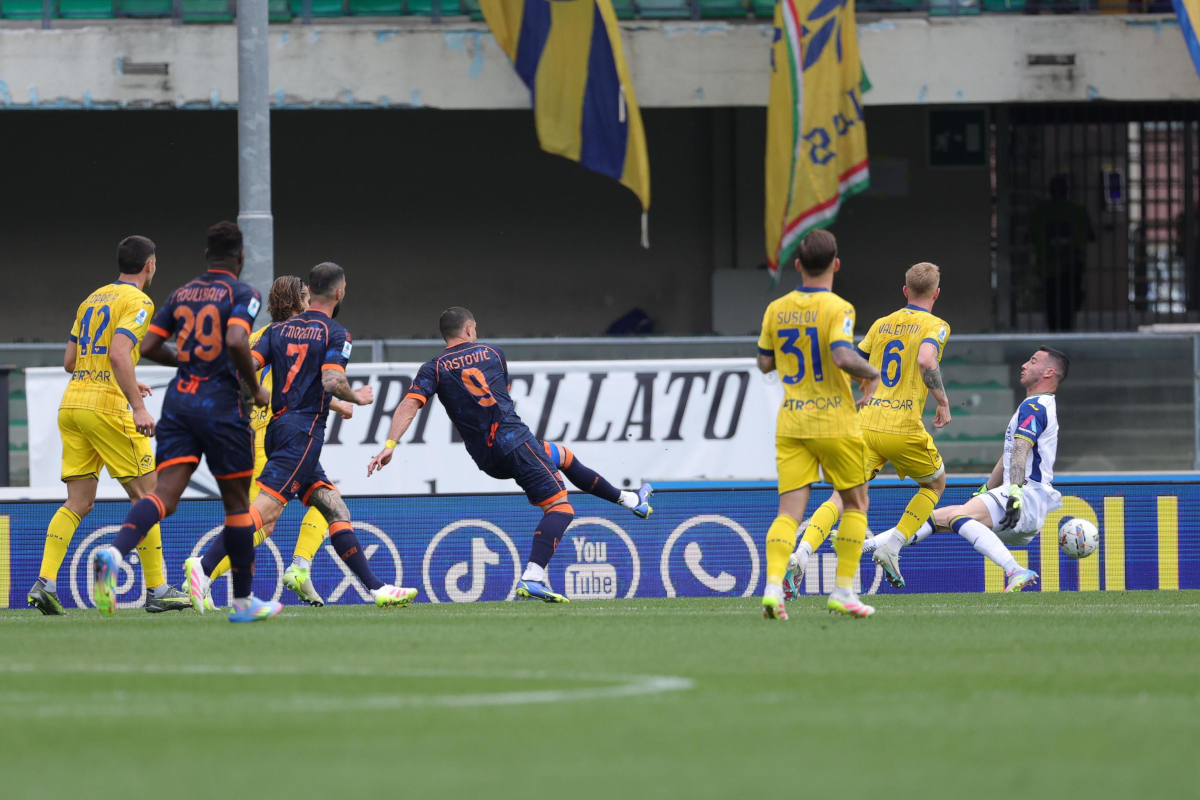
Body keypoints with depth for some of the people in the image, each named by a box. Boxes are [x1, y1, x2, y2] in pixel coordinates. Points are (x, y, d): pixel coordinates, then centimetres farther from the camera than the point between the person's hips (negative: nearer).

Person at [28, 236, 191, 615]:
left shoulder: (92, 299, 19)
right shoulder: (138, 302, -5)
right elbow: (118, 355, -20)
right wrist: (138, 407, -23)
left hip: (71, 404, 7)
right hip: (106, 406, -7)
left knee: (78, 502, 6)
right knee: (144, 496, 1)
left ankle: (44, 583, -9)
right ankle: (157, 590, 1)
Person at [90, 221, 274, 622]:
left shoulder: (182, 294, 13)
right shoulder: (242, 294, -4)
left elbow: (148, 346, 12)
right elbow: (236, 341, -21)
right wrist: (255, 389, -7)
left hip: (179, 399, 4)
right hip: (221, 404, -4)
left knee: (165, 495, -7)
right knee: (237, 502, 10)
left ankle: (113, 553, -36)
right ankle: (244, 601, 17)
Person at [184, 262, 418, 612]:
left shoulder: (280, 329, 15)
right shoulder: (335, 334, -3)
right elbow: (332, 381, -17)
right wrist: (357, 398, 2)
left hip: (278, 426, 8)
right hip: (304, 432, -8)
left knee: (336, 509, 10)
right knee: (266, 510, -18)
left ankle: (376, 588, 9)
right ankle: (204, 567, -34)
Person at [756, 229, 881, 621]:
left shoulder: (776, 309, 4)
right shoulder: (837, 309, -11)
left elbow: (765, 362, 13)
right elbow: (843, 356, -25)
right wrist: (872, 374, -6)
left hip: (790, 424, 4)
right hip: (834, 423, -4)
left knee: (789, 511, -1)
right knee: (855, 503, 14)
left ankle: (773, 585, -22)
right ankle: (843, 590, 9)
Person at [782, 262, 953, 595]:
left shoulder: (881, 324, 17)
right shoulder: (935, 326, 1)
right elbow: (926, 360, -19)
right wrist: (943, 402, -7)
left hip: (866, 422, 4)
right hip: (905, 428, -4)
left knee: (841, 497, -2)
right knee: (935, 484, 23)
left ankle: (802, 553, -27)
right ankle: (890, 549, 8)